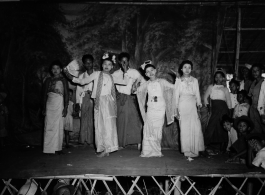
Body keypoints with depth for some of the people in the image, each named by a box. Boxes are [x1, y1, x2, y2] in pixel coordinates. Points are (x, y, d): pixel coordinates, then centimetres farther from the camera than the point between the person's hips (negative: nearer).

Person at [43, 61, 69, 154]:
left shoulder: (63, 80, 5)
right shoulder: (48, 80, 13)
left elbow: (66, 95, 2)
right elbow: (45, 95, 13)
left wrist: (65, 108, -6)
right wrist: (44, 108, 8)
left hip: (59, 104, -2)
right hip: (49, 104, 2)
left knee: (58, 126, -2)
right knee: (48, 126, -2)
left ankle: (57, 148, 4)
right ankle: (49, 148, 3)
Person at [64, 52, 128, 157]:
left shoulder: (112, 77, 16)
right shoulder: (96, 74, 8)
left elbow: (125, 82, 21)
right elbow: (83, 81, 8)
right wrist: (70, 76, 1)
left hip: (109, 102, 1)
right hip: (99, 102, -1)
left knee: (108, 124, -8)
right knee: (99, 125, 0)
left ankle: (107, 149, -4)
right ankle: (102, 149, 7)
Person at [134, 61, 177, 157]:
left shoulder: (162, 82, 0)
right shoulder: (146, 84, 6)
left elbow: (173, 87, 1)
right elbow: (138, 90, 21)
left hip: (160, 109, -1)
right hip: (150, 109, 1)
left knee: (158, 131, 0)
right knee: (149, 130, -2)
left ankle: (156, 151, 13)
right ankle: (148, 152, 6)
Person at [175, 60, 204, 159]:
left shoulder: (194, 80, 12)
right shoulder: (178, 80, 8)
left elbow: (197, 94, 11)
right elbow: (176, 95, 5)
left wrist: (199, 107, 4)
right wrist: (176, 109, -2)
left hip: (193, 106, 1)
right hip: (183, 106, -1)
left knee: (196, 128, -7)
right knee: (184, 129, -2)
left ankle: (194, 150, 8)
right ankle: (187, 152, 6)